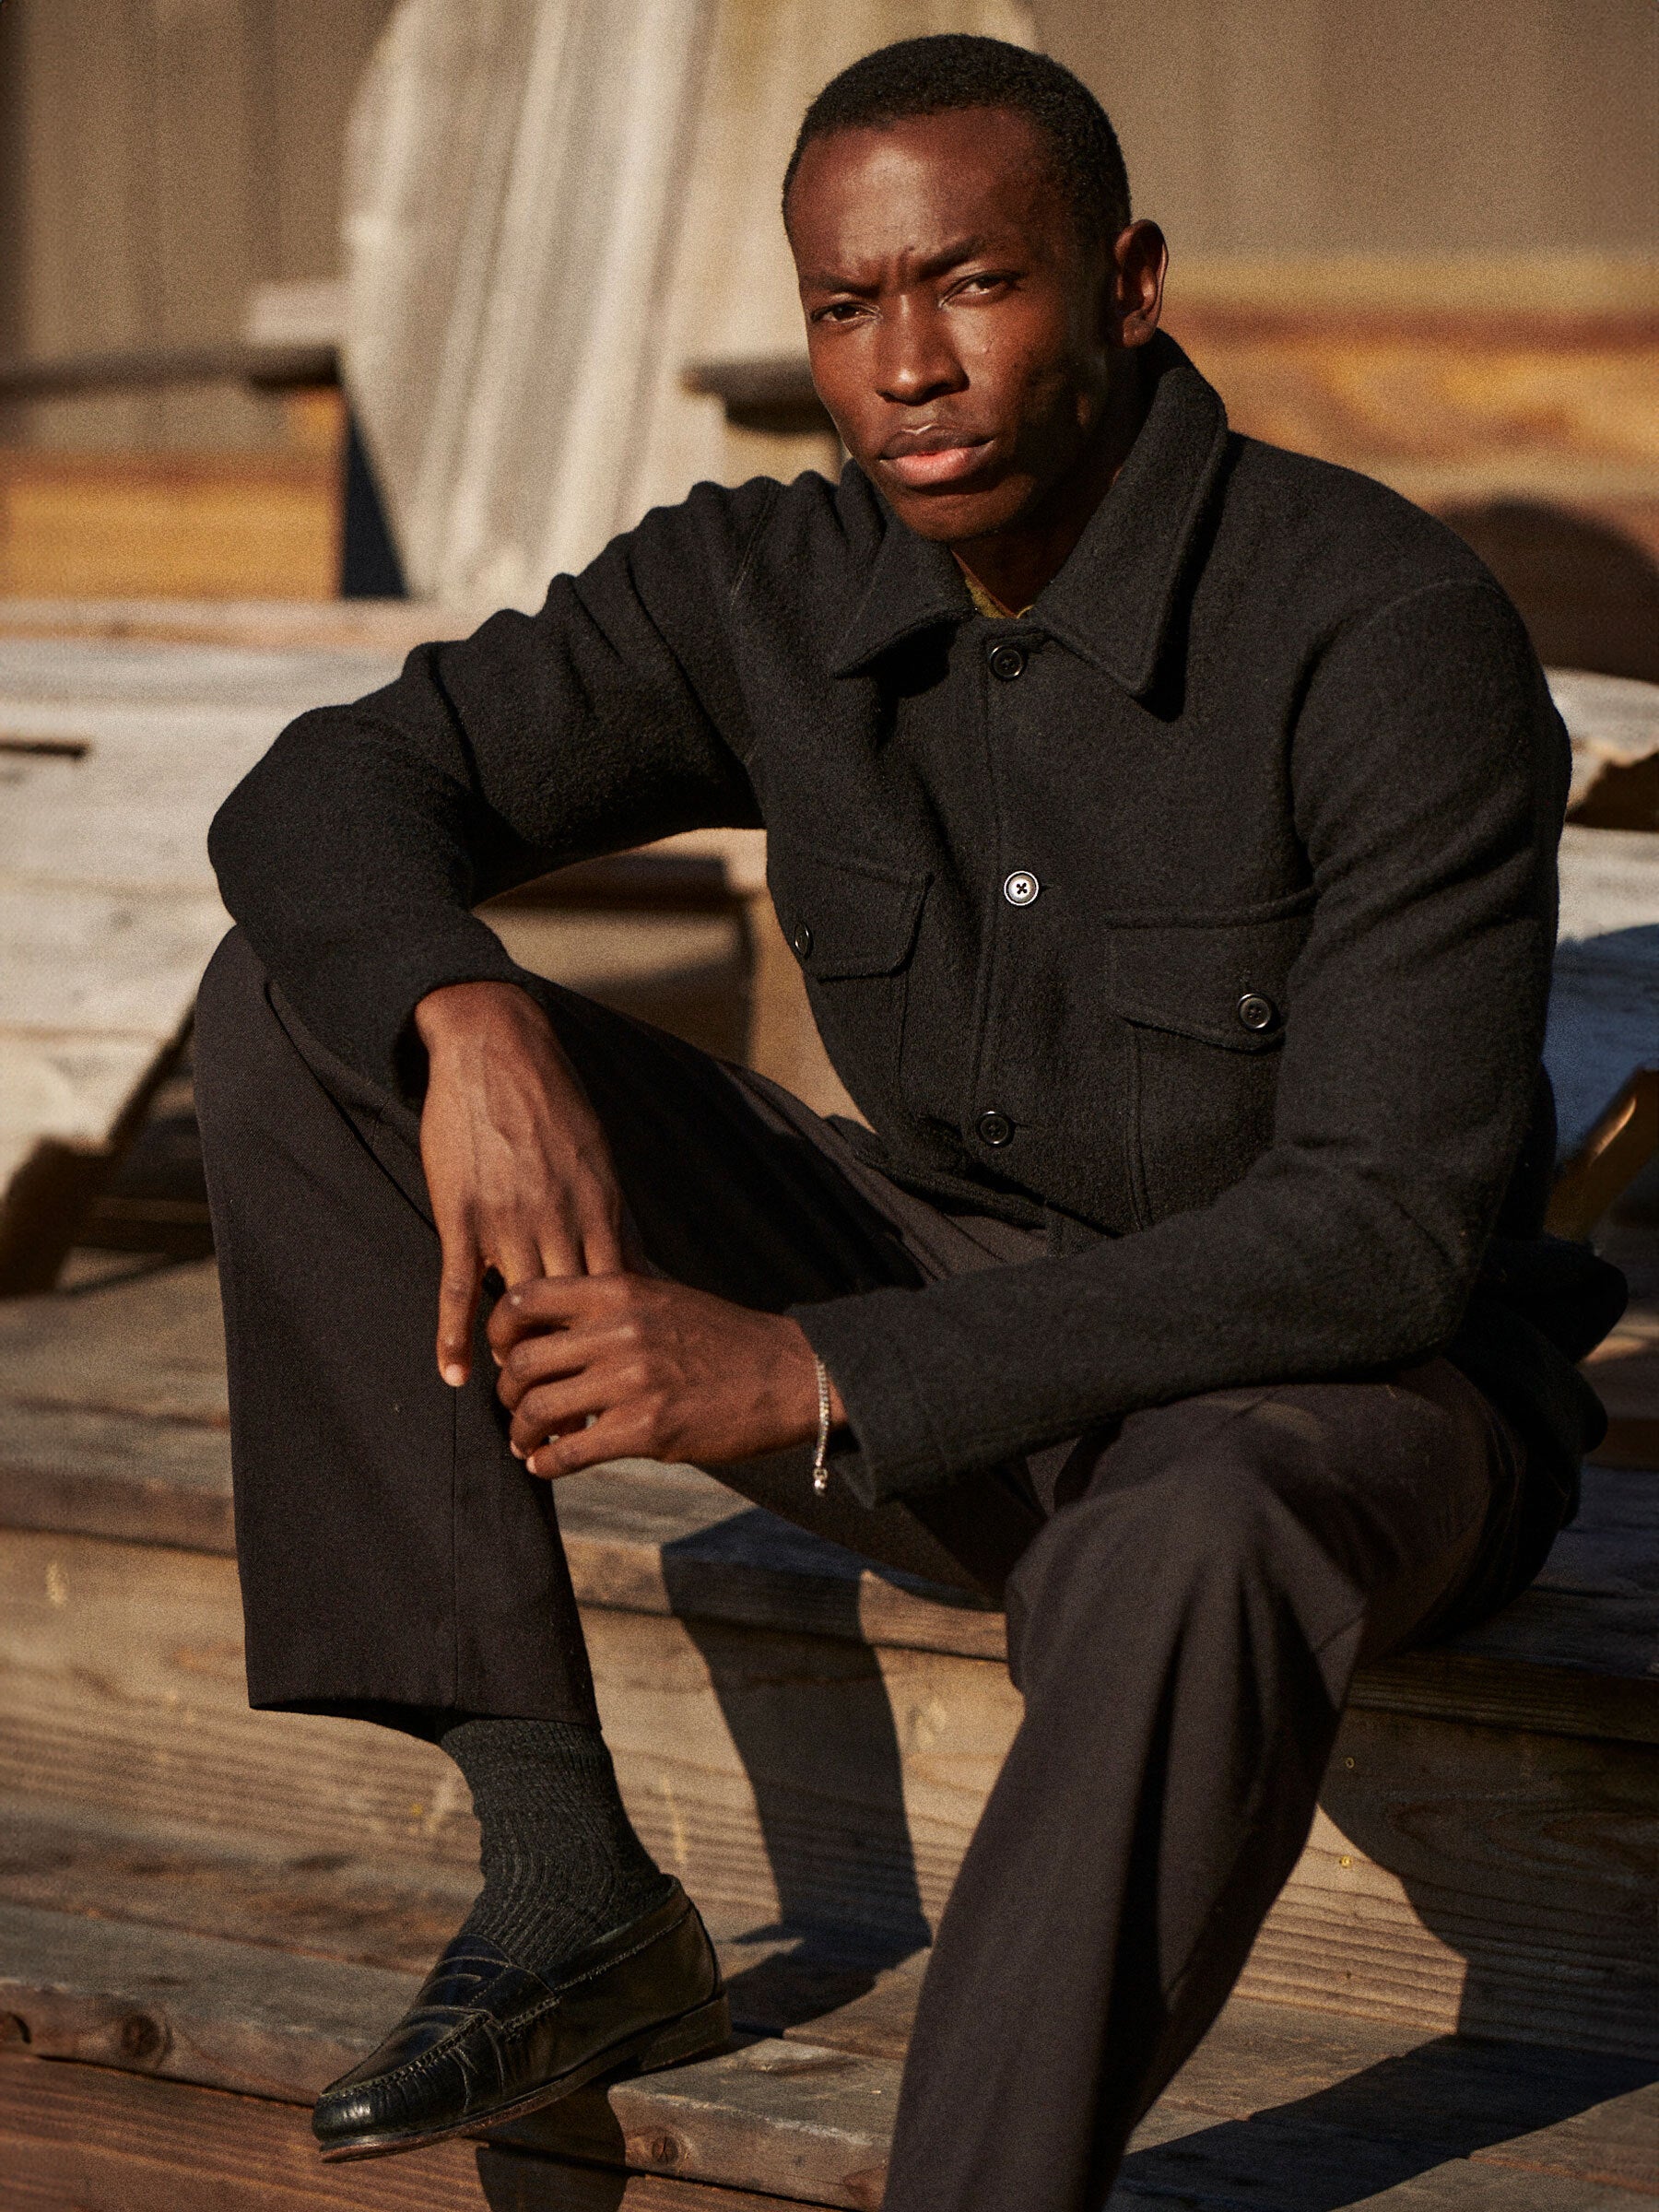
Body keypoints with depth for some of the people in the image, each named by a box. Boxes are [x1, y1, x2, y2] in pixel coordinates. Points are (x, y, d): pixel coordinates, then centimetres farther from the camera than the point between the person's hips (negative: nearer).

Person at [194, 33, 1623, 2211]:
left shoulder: (1394, 639, -23)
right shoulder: (774, 594, -6)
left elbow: (1389, 1235, -27)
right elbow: (329, 796, -3)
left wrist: (812, 1376, -32)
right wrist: (471, 1022, -28)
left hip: (1317, 1399, -6)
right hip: (940, 1334, 6)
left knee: (1190, 1558, -45)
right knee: (299, 1012, -10)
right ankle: (566, 1887, -11)